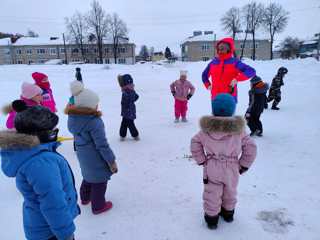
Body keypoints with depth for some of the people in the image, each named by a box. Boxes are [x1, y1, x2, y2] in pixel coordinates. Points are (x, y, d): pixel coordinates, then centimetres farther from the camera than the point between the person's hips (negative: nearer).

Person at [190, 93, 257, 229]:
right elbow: (251, 147, -6)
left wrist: (201, 160, 5)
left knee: (212, 194, 14)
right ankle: (228, 213, 46)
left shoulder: (207, 127, -10)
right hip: (232, 168, 1)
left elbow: (195, 143, -3)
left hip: (211, 168, -1)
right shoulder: (238, 129, -11)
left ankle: (211, 218, 27)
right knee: (230, 192, 25)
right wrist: (244, 165, 6)